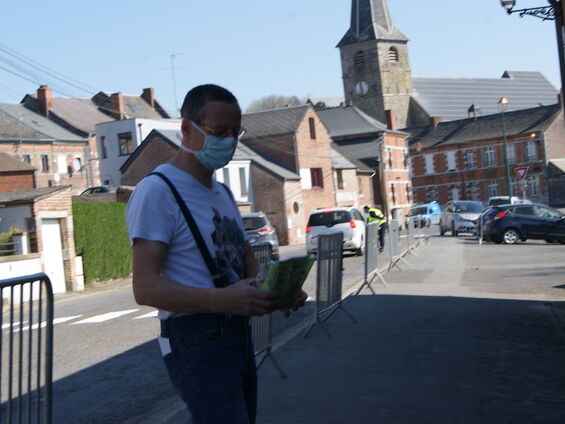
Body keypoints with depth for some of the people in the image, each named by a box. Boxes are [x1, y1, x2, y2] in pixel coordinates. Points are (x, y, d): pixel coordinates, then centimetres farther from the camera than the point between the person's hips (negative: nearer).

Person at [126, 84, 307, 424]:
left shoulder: (222, 193, 19)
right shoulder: (158, 191, -12)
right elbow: (146, 288, -19)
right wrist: (220, 299, -33)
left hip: (239, 334, 9)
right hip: (196, 341, -9)